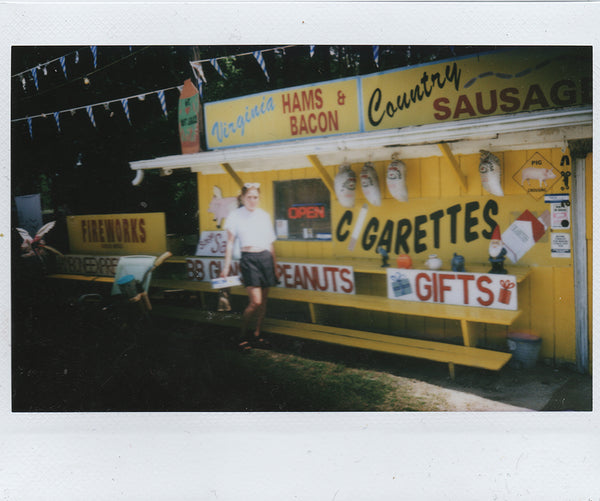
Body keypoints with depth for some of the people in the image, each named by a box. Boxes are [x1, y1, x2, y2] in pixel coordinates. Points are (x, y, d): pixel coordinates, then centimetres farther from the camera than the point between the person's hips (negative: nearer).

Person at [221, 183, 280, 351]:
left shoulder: (264, 215, 11)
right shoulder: (235, 215, 1)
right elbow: (230, 243, 1)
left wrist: (275, 267, 15)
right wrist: (226, 266, -6)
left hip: (266, 258, 4)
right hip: (249, 259, -4)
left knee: (263, 300, 6)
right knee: (255, 301, -12)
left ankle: (257, 334, 20)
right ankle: (242, 336, 4)